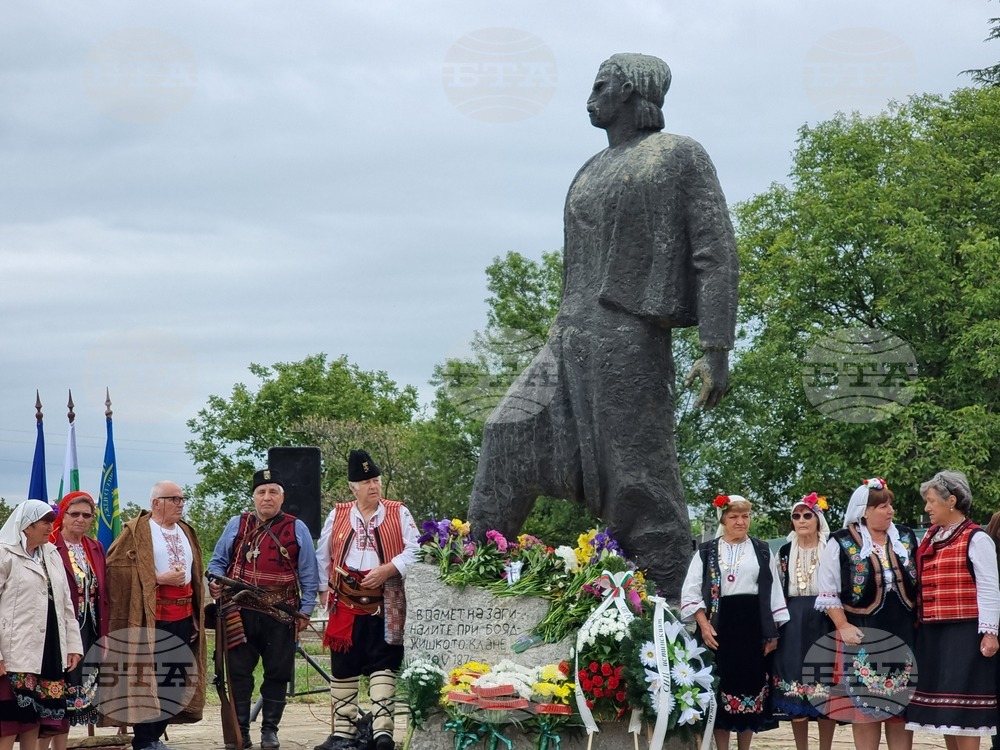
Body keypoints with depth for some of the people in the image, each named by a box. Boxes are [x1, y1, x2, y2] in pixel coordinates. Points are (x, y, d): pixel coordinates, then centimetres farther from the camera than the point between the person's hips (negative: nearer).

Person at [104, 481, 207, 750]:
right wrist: (159, 579, -17)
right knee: (147, 680, -4)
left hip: (183, 618, 7)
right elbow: (116, 567, -13)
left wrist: (196, 618, 16)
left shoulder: (186, 532, 17)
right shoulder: (136, 531, -4)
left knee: (175, 680, 8)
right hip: (149, 619, -7)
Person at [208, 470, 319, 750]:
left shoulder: (297, 529, 6)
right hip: (241, 614, 1)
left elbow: (309, 574, 7)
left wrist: (305, 611, 1)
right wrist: (215, 583, -5)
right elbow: (218, 561, 16)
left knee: (277, 673, 4)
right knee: (239, 672, 0)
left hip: (281, 615, -1)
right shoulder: (237, 525, 10)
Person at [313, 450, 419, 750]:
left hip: (385, 604, -2)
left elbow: (414, 551, -3)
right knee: (343, 668, 6)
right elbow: (323, 558, 17)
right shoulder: (337, 515, 10)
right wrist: (325, 590, 11)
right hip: (346, 604, 2)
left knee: (383, 666, -8)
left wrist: (387, 570, -15)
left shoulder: (399, 514, 4)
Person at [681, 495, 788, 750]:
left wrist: (773, 632, 4)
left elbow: (775, 593, 10)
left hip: (753, 627, 1)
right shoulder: (706, 552, 7)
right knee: (721, 685, -2)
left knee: (750, 685, 2)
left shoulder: (762, 551, 11)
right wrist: (704, 625, -9)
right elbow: (691, 592, 3)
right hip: (719, 626, -1)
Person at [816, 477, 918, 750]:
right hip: (862, 636, -3)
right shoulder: (842, 543, -4)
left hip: (904, 635, 4)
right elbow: (828, 592, -2)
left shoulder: (906, 538, 8)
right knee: (865, 705, -1)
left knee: (903, 704, 5)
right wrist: (843, 627, -11)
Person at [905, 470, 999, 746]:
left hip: (964, 633, -8)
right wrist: (917, 622, 17)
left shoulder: (976, 539, -6)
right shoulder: (930, 539, 16)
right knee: (943, 708, 9)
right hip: (931, 634, 8)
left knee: (963, 705, -7)